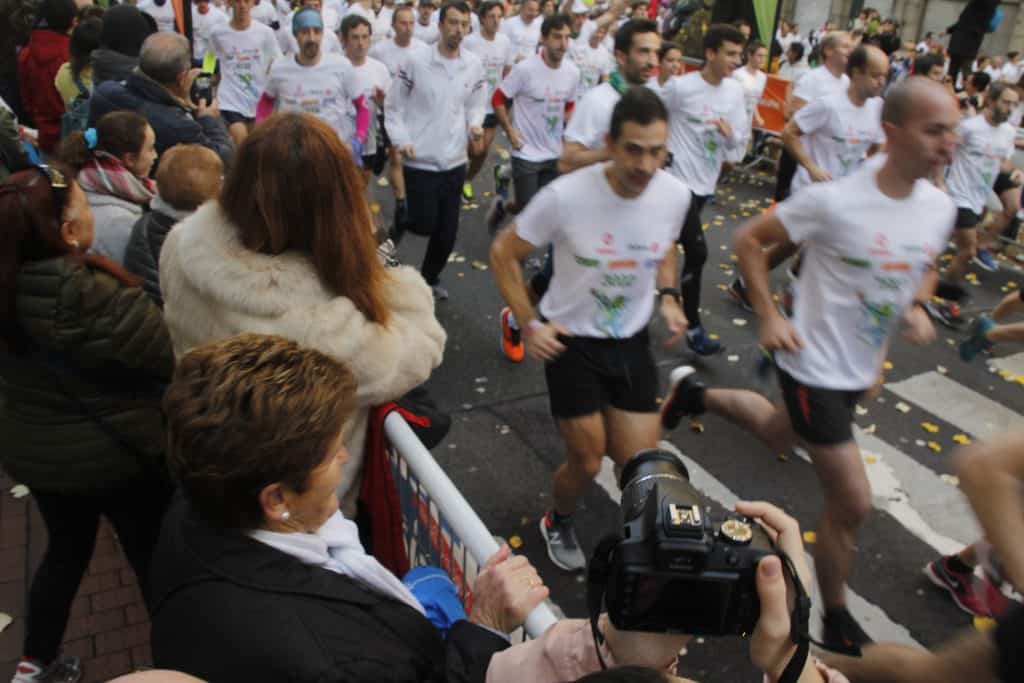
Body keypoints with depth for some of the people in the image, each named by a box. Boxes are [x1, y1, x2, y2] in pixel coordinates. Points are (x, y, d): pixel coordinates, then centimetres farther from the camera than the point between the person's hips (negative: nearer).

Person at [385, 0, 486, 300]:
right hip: (420, 161, -4)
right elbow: (393, 106, -2)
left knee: (448, 230, 10)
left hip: (455, 161, 4)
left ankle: (430, 277, 35)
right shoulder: (416, 62, -9)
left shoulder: (474, 65, 2)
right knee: (424, 224, -4)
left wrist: (475, 126, -8)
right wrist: (401, 140, -14)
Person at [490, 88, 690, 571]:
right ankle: (558, 524, 40)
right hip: (571, 341, -4)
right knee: (587, 463, 6)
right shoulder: (565, 196, -25)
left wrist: (668, 297, -4)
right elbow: (503, 253, -11)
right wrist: (529, 324, -15)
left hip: (632, 342, 4)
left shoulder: (675, 194, -11)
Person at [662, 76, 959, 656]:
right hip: (814, 366, -7)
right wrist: (770, 317, -18)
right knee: (854, 504, -2)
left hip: (862, 367, 7)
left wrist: (919, 308, -6)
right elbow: (749, 241, -14)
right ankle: (837, 620, 23)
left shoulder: (941, 208, -5)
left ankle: (696, 394, 54)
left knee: (779, 437, 31)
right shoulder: (835, 201, -25)